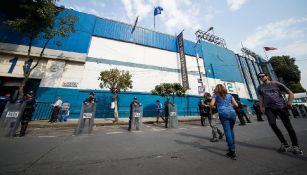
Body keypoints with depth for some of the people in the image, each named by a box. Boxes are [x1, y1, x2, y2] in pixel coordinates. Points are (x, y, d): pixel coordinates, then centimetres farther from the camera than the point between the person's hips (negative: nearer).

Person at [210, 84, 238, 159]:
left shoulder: (216, 95, 8)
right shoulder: (229, 95, 19)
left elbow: (211, 104, -4)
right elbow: (236, 105, 15)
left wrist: (211, 108, 17)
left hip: (223, 114, -4)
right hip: (232, 113, 4)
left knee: (227, 131, -3)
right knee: (231, 130, 18)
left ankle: (232, 151, -4)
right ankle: (233, 147, 27)